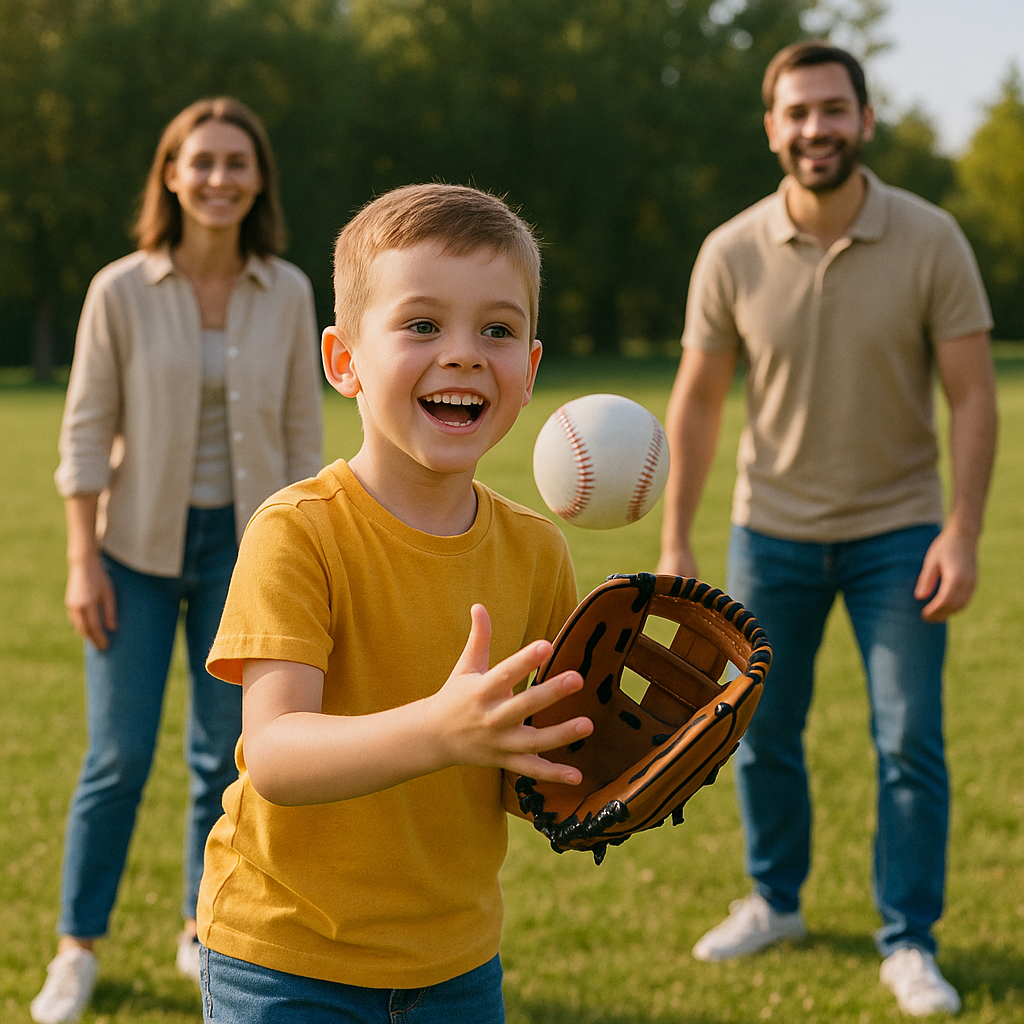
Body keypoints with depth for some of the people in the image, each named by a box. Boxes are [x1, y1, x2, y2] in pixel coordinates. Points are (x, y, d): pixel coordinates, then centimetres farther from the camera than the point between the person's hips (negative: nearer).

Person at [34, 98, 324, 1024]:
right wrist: (82, 560, -8)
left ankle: (206, 931, 25)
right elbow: (87, 430, -4)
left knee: (226, 753, 8)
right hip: (140, 546, -2)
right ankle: (78, 949, 15)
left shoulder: (287, 293, -1)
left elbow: (302, 432, 4)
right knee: (120, 752, -1)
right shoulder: (121, 291, -6)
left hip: (244, 547, 2)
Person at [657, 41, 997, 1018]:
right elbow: (696, 401, 1)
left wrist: (962, 532, -18)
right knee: (760, 734, 10)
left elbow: (973, 396, -9)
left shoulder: (931, 241, -11)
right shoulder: (731, 254, -7)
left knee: (910, 742, -2)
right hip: (771, 530, 2)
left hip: (897, 529, -1)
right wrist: (675, 541, -1)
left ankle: (909, 943, 13)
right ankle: (774, 900, 32)